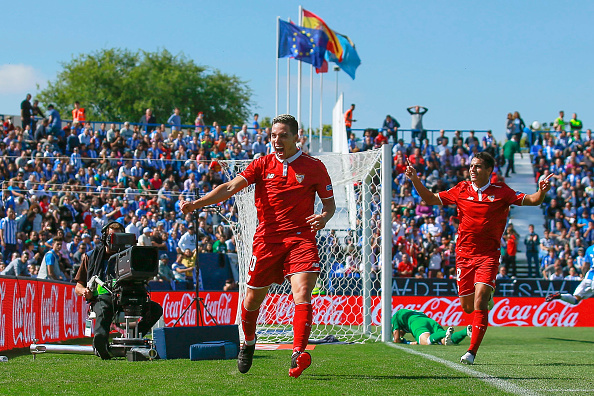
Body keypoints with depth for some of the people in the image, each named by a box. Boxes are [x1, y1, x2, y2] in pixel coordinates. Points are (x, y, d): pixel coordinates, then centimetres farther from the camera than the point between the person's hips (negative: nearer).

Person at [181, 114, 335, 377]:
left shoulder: (314, 167, 3)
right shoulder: (263, 165, 6)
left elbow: (329, 203, 11)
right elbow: (231, 187, -4)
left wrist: (323, 218, -13)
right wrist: (196, 204, -17)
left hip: (301, 239, -2)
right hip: (267, 239, 2)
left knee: (302, 294, -21)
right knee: (253, 297, 8)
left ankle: (299, 354, -28)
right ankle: (248, 343, 36)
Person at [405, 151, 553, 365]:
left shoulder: (500, 192, -2)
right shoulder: (461, 189, 5)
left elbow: (531, 201, -3)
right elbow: (431, 199, 13)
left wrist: (541, 192, -24)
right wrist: (415, 180, 1)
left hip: (488, 255, -3)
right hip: (464, 254, 3)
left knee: (479, 301, -18)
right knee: (467, 306, 7)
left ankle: (472, 352, -15)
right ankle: (487, 299, 46)